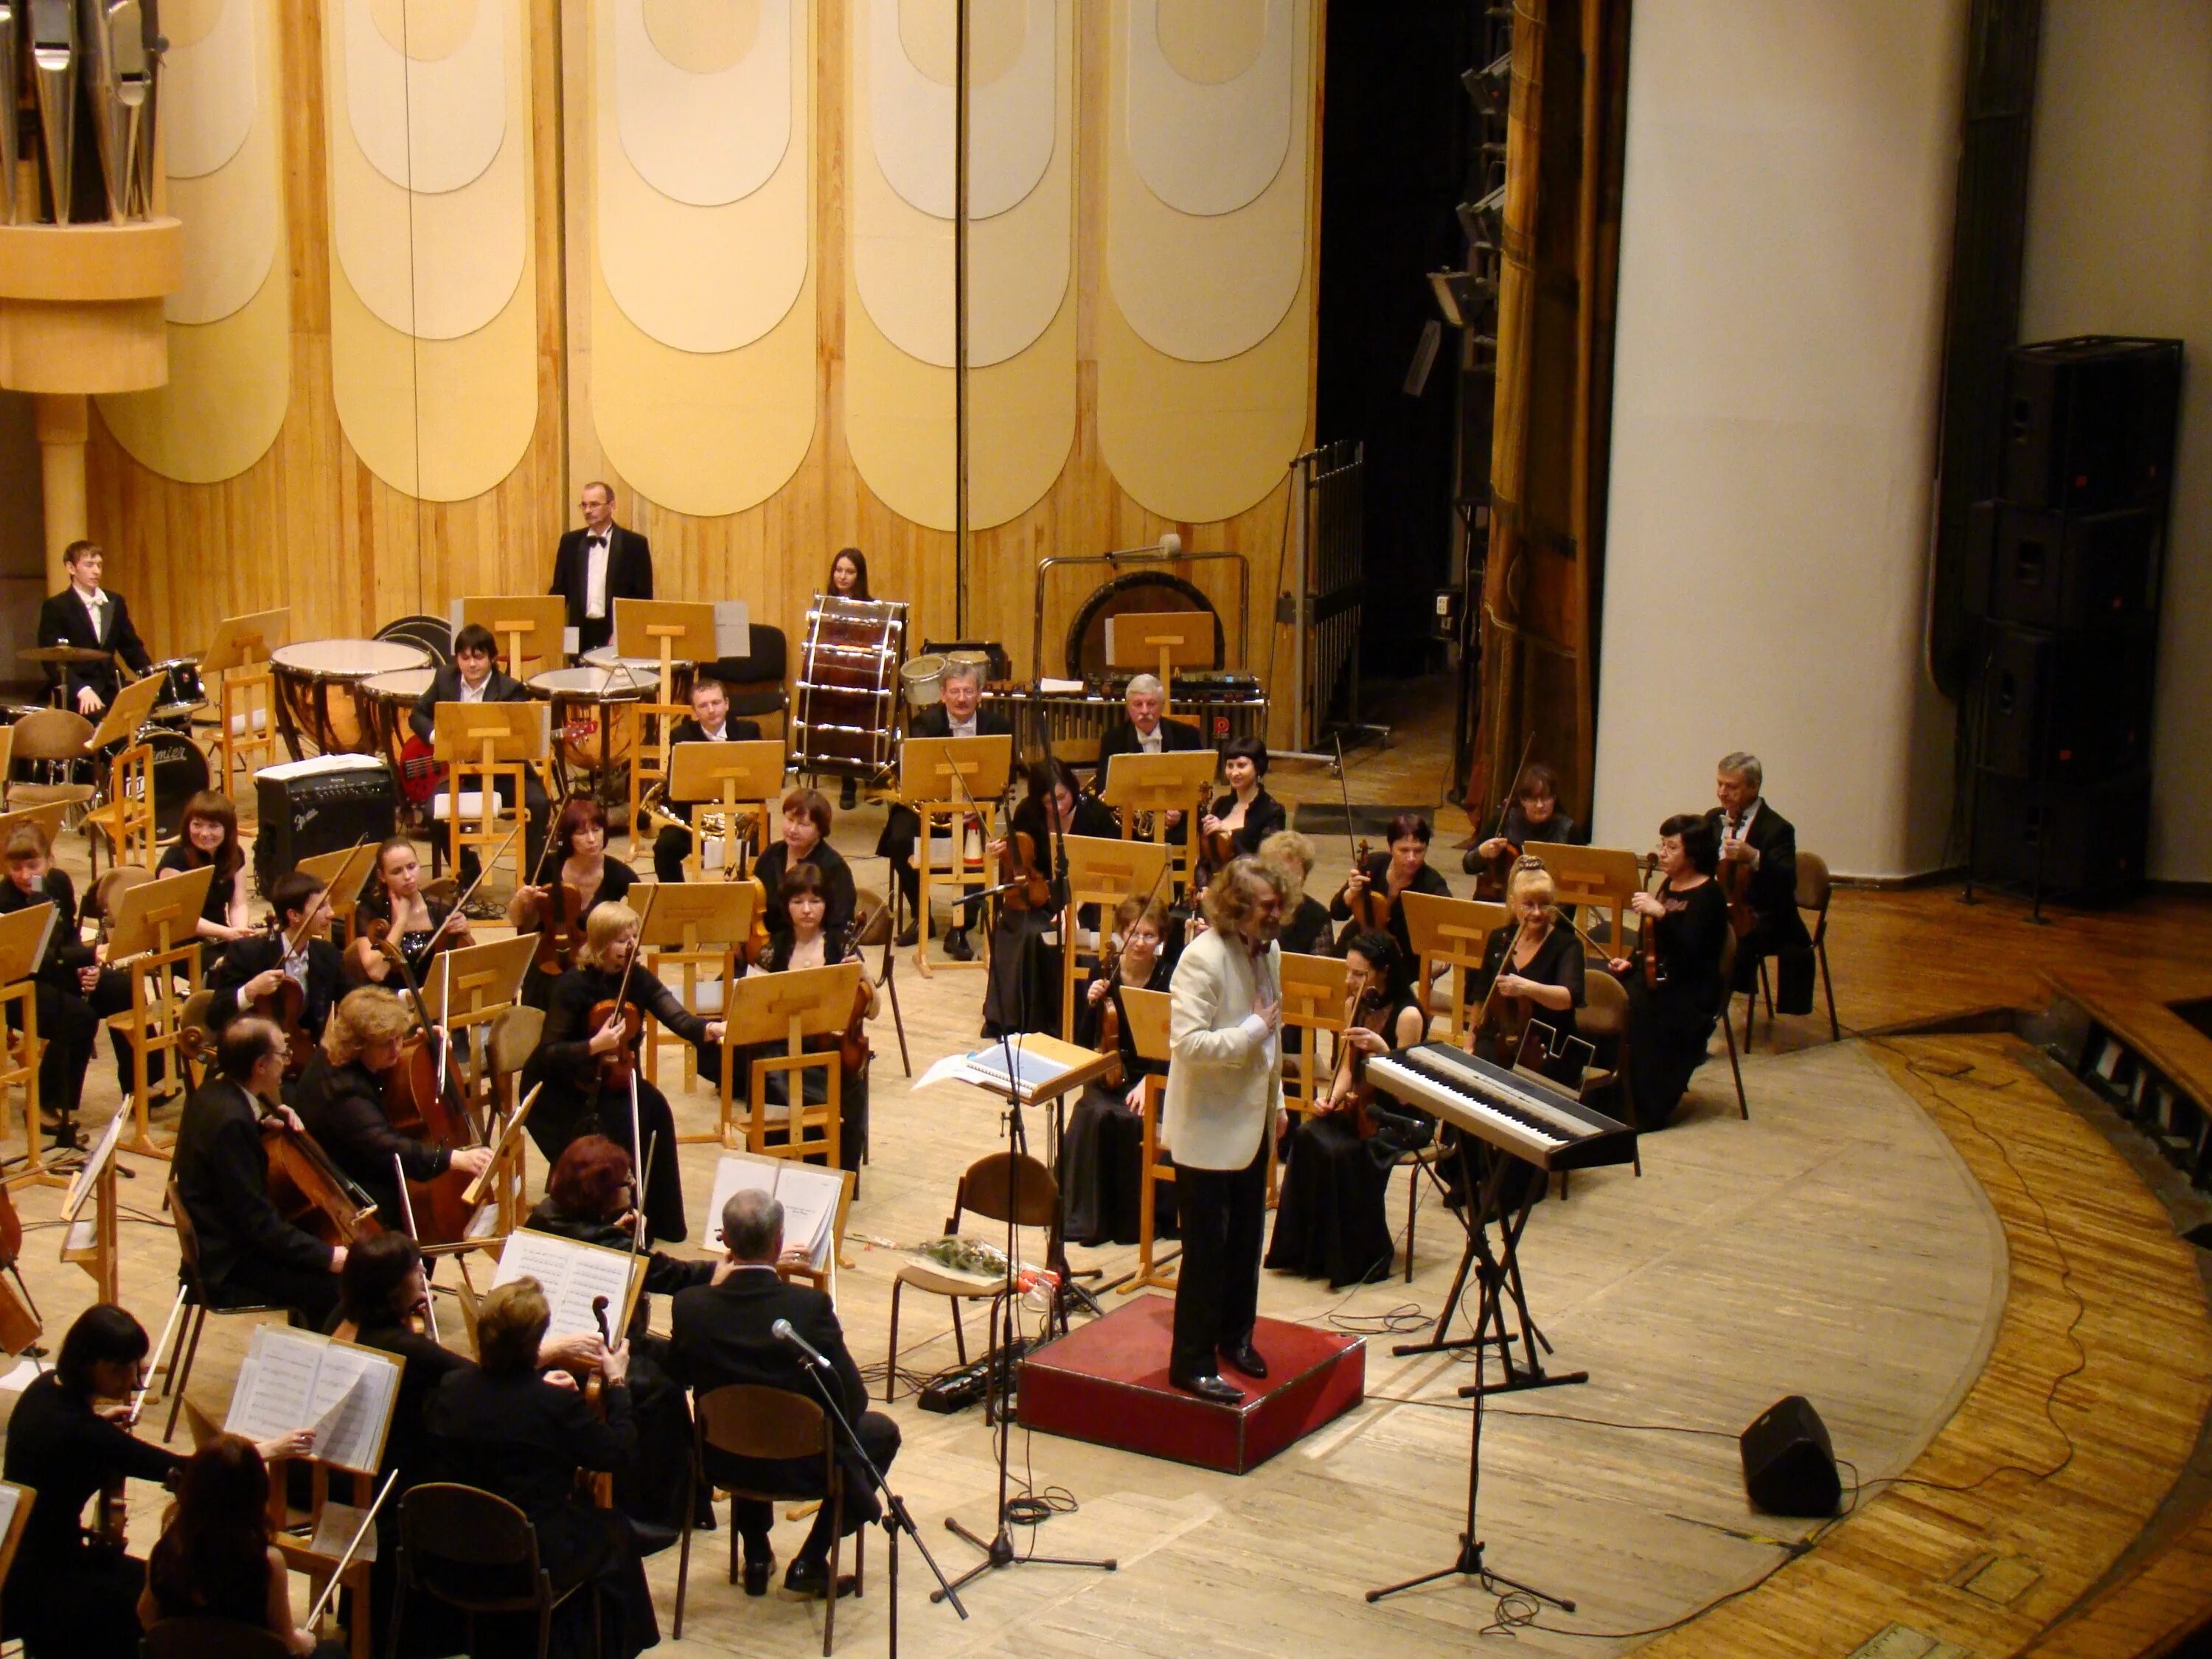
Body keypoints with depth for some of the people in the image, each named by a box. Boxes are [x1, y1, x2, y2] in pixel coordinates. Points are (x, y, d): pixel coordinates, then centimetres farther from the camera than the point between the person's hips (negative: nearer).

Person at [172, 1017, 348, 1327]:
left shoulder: (216, 1092, 4)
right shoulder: (230, 1121, -26)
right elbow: (257, 1219, -26)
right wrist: (326, 1255, -22)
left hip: (227, 1241, 11)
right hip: (229, 1269, -11)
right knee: (336, 1285, -20)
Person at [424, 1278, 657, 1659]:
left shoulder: (449, 1389, -10)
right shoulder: (558, 1405, -23)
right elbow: (618, 1454, -9)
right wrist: (617, 1384, 4)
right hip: (537, 1563, -5)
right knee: (614, 1530, 25)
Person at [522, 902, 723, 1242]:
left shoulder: (639, 981, -4)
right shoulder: (573, 985, -18)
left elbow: (679, 1019, -20)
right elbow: (549, 1053, -18)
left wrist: (709, 1029, -41)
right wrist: (594, 1046, -34)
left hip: (612, 1080, 5)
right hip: (561, 1088, -5)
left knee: (654, 1108, -23)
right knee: (616, 1122, -30)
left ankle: (654, 1217, -10)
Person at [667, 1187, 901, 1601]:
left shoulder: (691, 1306, -18)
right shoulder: (811, 1307, -26)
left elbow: (679, 1376, 2)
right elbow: (852, 1401, -18)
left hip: (723, 1463, 4)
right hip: (802, 1468, -4)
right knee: (882, 1430, 24)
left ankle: (756, 1555, 33)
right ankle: (811, 1562, 19)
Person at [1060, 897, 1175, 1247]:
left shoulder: (1170, 979, -7)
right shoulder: (1103, 973, 0)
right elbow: (1084, 1042, 1)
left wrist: (1148, 1082, -25)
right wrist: (1092, 1004, -17)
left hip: (1154, 1077, -2)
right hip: (1109, 1075, 2)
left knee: (1131, 1119, -32)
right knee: (1094, 1116, -29)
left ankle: (1140, 1216, -14)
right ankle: (1087, 1215, -14)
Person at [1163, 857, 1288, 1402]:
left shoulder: (1269, 952, 5)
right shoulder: (1203, 959, -21)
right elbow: (1188, 1042, -29)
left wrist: (1275, 1100, 17)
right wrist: (1252, 1032, -24)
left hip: (1251, 1121, 8)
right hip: (1208, 1127, -8)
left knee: (1245, 1238, 19)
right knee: (1207, 1249, -2)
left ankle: (1235, 1336, 35)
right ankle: (1192, 1363, 7)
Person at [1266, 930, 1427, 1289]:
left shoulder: (1407, 1016, -16)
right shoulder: (1355, 1006, 5)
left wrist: (1381, 1049, -34)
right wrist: (1331, 1097, -8)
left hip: (1401, 1118, -6)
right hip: (1360, 1107, 6)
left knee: (1344, 1152, -31)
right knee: (1305, 1137, -22)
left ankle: (1367, 1256, -12)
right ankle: (1307, 1248, -12)